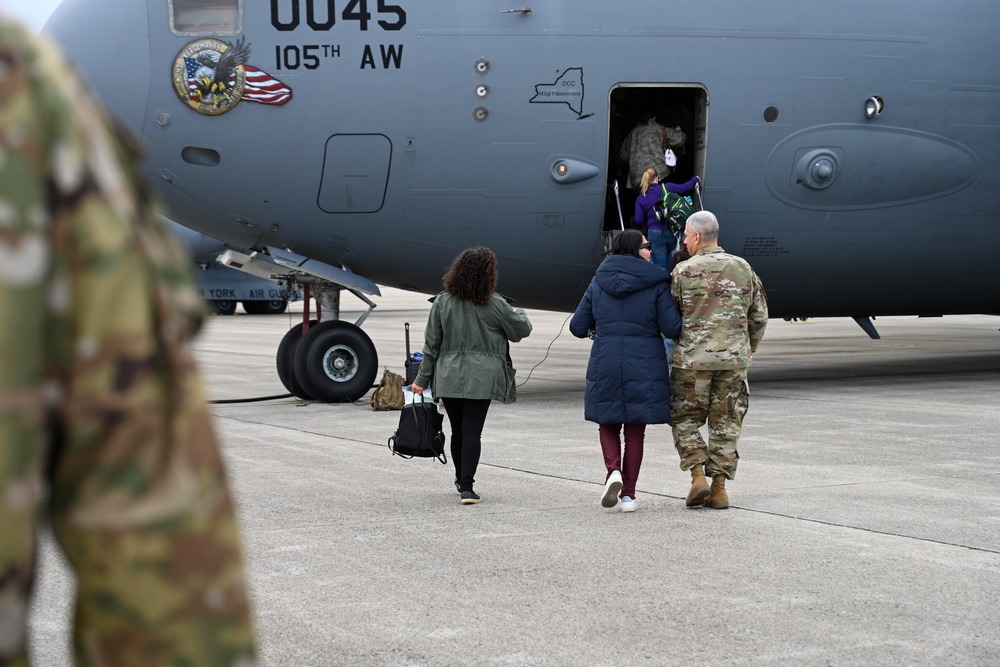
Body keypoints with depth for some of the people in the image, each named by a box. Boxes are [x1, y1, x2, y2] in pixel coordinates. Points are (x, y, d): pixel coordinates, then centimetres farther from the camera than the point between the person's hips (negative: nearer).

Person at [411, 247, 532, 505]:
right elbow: (521, 330, 7)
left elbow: (432, 345, 4)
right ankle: (467, 486, -11)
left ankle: (461, 481, 32)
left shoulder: (442, 302, 1)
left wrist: (422, 379, 10)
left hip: (448, 377, 3)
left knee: (457, 430, 15)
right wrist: (520, 315, 30)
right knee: (472, 431, -3)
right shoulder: (495, 305, -7)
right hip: (481, 379, -3)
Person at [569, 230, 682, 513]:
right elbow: (672, 329, -9)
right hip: (644, 368, -2)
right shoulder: (656, 283, -5)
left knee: (608, 422, 17)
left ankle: (613, 470, -8)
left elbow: (578, 327, 7)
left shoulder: (599, 282, 4)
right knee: (635, 429, 9)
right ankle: (628, 493, 8)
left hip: (605, 365, 2)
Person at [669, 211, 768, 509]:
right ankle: (719, 488, 6)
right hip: (733, 360, 3)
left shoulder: (683, 271, -6)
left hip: (692, 359, -3)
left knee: (684, 419, 11)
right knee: (725, 424, 9)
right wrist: (748, 349, 25)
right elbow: (759, 316, 11)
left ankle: (698, 477, -4)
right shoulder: (743, 268, 5)